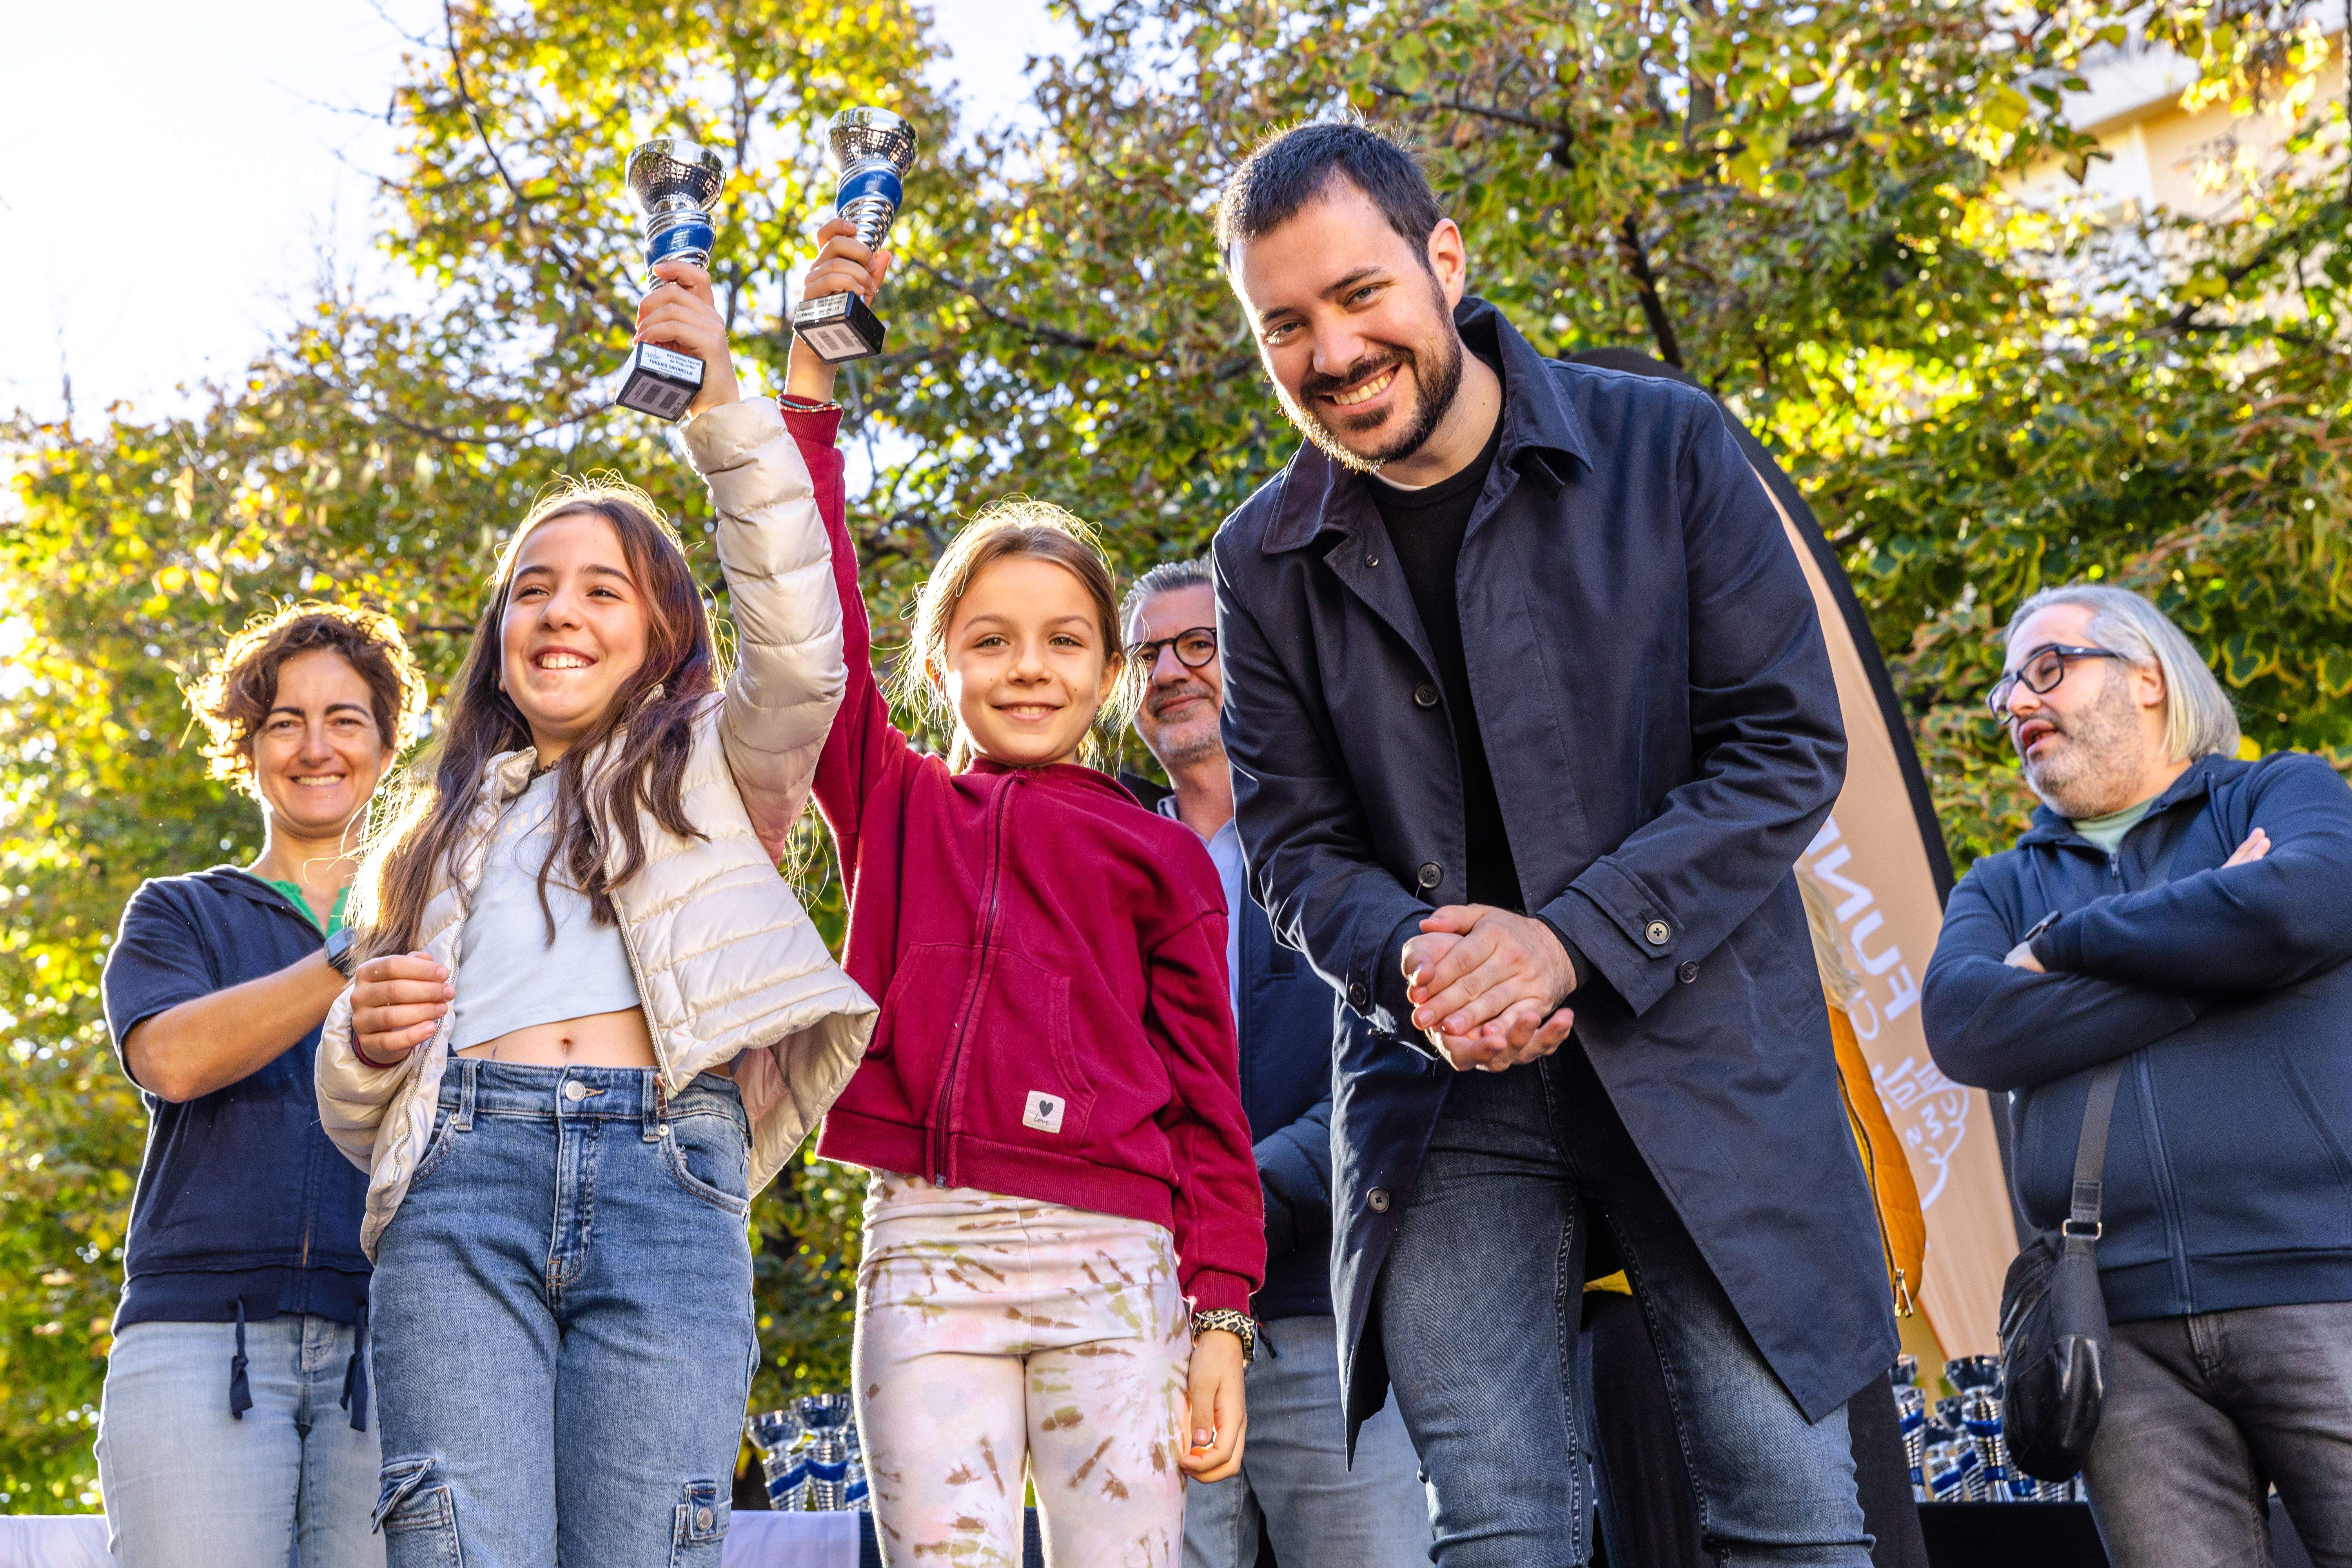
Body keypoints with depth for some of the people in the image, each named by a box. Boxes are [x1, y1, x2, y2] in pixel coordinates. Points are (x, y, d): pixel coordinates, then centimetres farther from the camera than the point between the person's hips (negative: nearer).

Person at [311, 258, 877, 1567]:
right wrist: (364, 1033, 3)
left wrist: (724, 404, -4)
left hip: (666, 1175, -2)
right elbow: (356, 1114, 28)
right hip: (461, 1175, 2)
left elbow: (799, 650, 1)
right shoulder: (449, 827, 31)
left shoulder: (712, 769, 24)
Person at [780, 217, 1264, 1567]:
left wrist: (1221, 1316, 0)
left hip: (1113, 1258, 0)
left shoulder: (1162, 857, 12)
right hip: (927, 1249, 0)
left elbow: (1206, 1091, 8)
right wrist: (813, 372, -1)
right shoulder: (894, 806, 15)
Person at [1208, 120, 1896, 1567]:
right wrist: (1412, 964, -18)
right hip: (1449, 1088, 2)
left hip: (1702, 1054, -1)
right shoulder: (1268, 562, 4)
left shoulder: (1666, 447, -3)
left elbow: (1787, 745, -6)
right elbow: (1299, 848, 6)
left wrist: (1573, 939, -17)